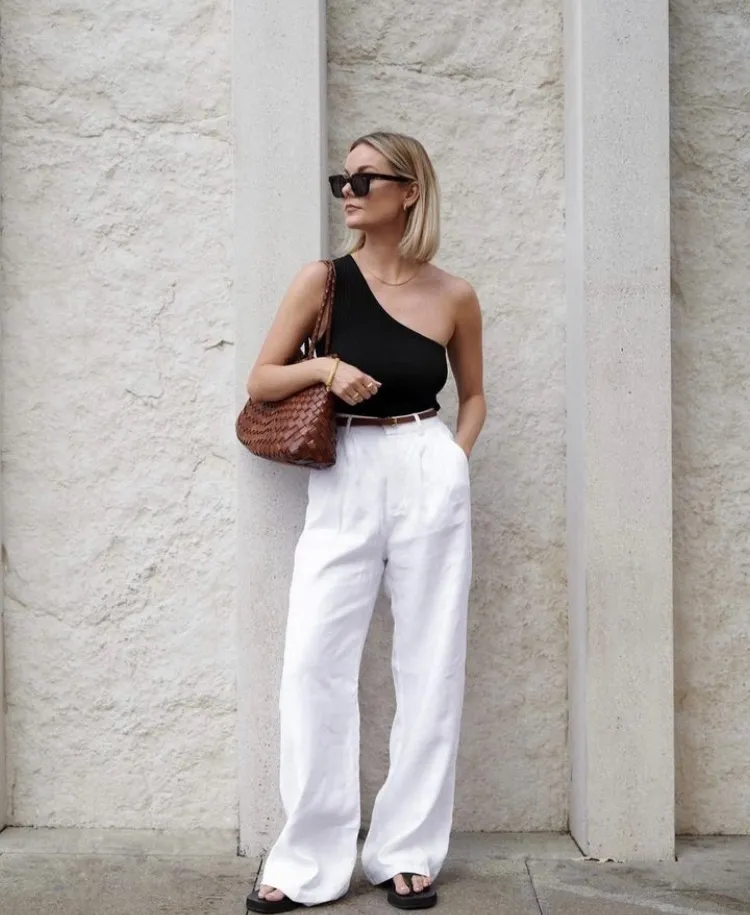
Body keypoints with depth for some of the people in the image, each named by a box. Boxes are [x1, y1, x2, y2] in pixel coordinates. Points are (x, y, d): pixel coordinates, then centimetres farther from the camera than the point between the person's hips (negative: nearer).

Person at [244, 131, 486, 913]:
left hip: (426, 477, 0)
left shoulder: (454, 297, 3)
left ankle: (408, 852, 16)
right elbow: (259, 384, 4)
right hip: (342, 483, 0)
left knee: (428, 665, 3)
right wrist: (322, 366, -14)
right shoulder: (324, 279, 2)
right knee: (312, 664, -5)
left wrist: (454, 460, 1)